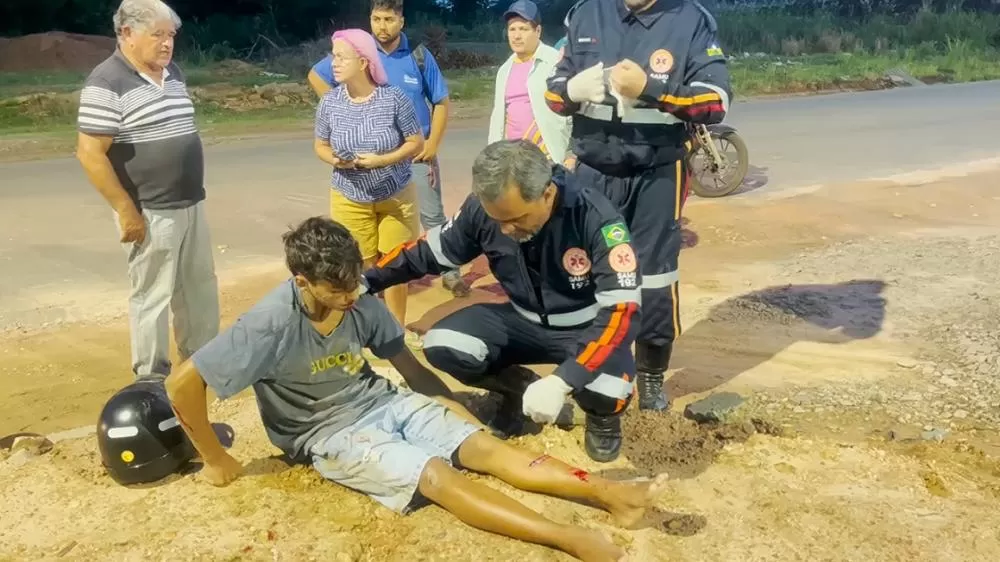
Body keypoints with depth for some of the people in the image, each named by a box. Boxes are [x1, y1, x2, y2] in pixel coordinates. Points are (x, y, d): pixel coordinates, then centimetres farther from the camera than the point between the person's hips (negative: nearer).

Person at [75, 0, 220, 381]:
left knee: (200, 288, 16)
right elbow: (90, 154, -18)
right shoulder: (107, 84, -15)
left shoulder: (173, 73, 9)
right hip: (150, 213, -8)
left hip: (191, 205, 8)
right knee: (152, 296, 4)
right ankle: (152, 379, 18)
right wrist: (127, 210, -19)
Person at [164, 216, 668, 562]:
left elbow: (405, 360, 6)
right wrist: (215, 460, -12)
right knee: (436, 475, -28)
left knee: (483, 445, -14)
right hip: (328, 431, -6)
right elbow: (182, 383, -22)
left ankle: (612, 495, -25)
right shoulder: (271, 325, -24)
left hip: (380, 401, 6)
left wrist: (453, 406, 1)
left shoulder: (361, 303, -7)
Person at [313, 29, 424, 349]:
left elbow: (416, 143, -7)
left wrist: (383, 160, -22)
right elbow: (321, 146, 5)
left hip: (396, 196, -1)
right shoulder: (329, 103, -8)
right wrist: (335, 160, -18)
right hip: (350, 199, 1)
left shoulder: (393, 98, -15)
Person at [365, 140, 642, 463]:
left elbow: (621, 311, -32)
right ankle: (518, 389, 9)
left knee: (608, 390, -36)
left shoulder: (596, 219, -29)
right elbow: (431, 251, 2)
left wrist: (561, 381, -43)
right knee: (441, 345, -22)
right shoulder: (482, 209, -16)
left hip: (587, 328, -3)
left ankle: (602, 415, 5)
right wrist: (367, 280, -8)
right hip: (525, 321, 4)